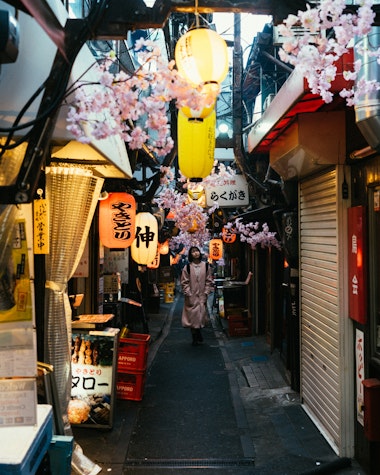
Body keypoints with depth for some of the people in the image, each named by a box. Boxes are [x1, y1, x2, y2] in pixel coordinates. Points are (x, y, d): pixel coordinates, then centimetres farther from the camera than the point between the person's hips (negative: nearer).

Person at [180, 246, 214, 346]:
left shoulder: (206, 266, 3)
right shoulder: (187, 268, -1)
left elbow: (209, 281, 5)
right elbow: (184, 282, -1)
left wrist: (206, 293, -3)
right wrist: (188, 294, -8)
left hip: (202, 296, 1)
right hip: (191, 297, -1)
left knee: (201, 316, 3)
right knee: (192, 316, 0)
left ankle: (198, 336, 25)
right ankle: (195, 338, 13)